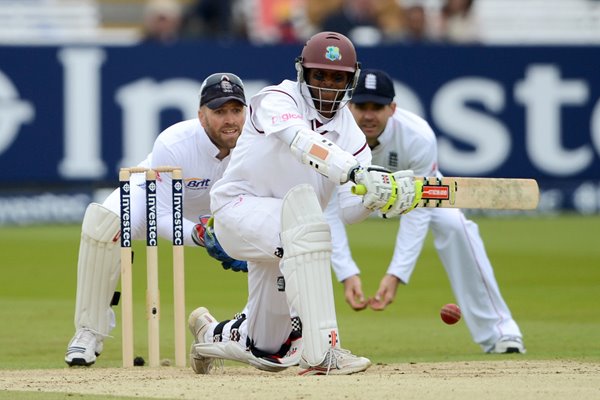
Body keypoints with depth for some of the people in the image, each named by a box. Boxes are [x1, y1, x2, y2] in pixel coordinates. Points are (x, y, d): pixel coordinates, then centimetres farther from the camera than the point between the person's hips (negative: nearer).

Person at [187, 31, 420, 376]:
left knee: (268, 353, 10)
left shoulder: (348, 131, 3)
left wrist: (380, 194, -29)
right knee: (303, 199, -40)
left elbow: (349, 210, -6)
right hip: (239, 208, -7)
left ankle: (212, 334, 48)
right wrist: (358, 173, -51)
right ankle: (321, 351, -45)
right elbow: (303, 141, -36)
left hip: (278, 236, 7)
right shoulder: (277, 101, -12)